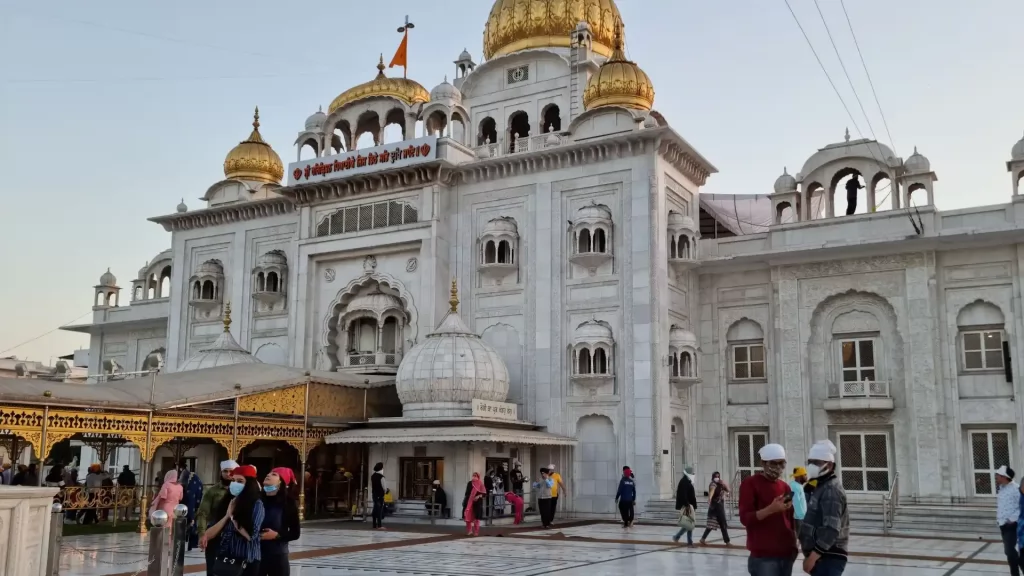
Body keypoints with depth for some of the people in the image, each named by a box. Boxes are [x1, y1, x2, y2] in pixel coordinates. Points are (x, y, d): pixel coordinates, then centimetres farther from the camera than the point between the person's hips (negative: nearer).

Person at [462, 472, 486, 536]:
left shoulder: (480, 484, -3)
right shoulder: (469, 483, 7)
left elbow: (484, 494, -3)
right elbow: (467, 493, 13)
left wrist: (479, 496, -19)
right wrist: (464, 501, 9)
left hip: (477, 503, -3)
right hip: (469, 502, 3)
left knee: (476, 517, 1)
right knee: (468, 516, -2)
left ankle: (476, 532, 9)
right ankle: (469, 531, 10)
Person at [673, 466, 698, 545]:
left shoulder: (689, 481, 17)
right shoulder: (683, 482, -13)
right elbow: (683, 495, -22)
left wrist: (694, 506, 19)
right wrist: (686, 505, -26)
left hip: (690, 505, 10)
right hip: (686, 506, -10)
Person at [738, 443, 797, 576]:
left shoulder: (785, 486, 17)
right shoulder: (750, 483, -4)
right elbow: (745, 518, -12)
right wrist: (771, 509, -24)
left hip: (786, 553, 7)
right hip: (763, 556, -7)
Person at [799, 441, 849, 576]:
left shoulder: (831, 490, -14)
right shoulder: (821, 487, 18)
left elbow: (831, 529, -24)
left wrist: (813, 556, -22)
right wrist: (812, 555, 18)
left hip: (828, 558, -11)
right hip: (823, 556, 11)